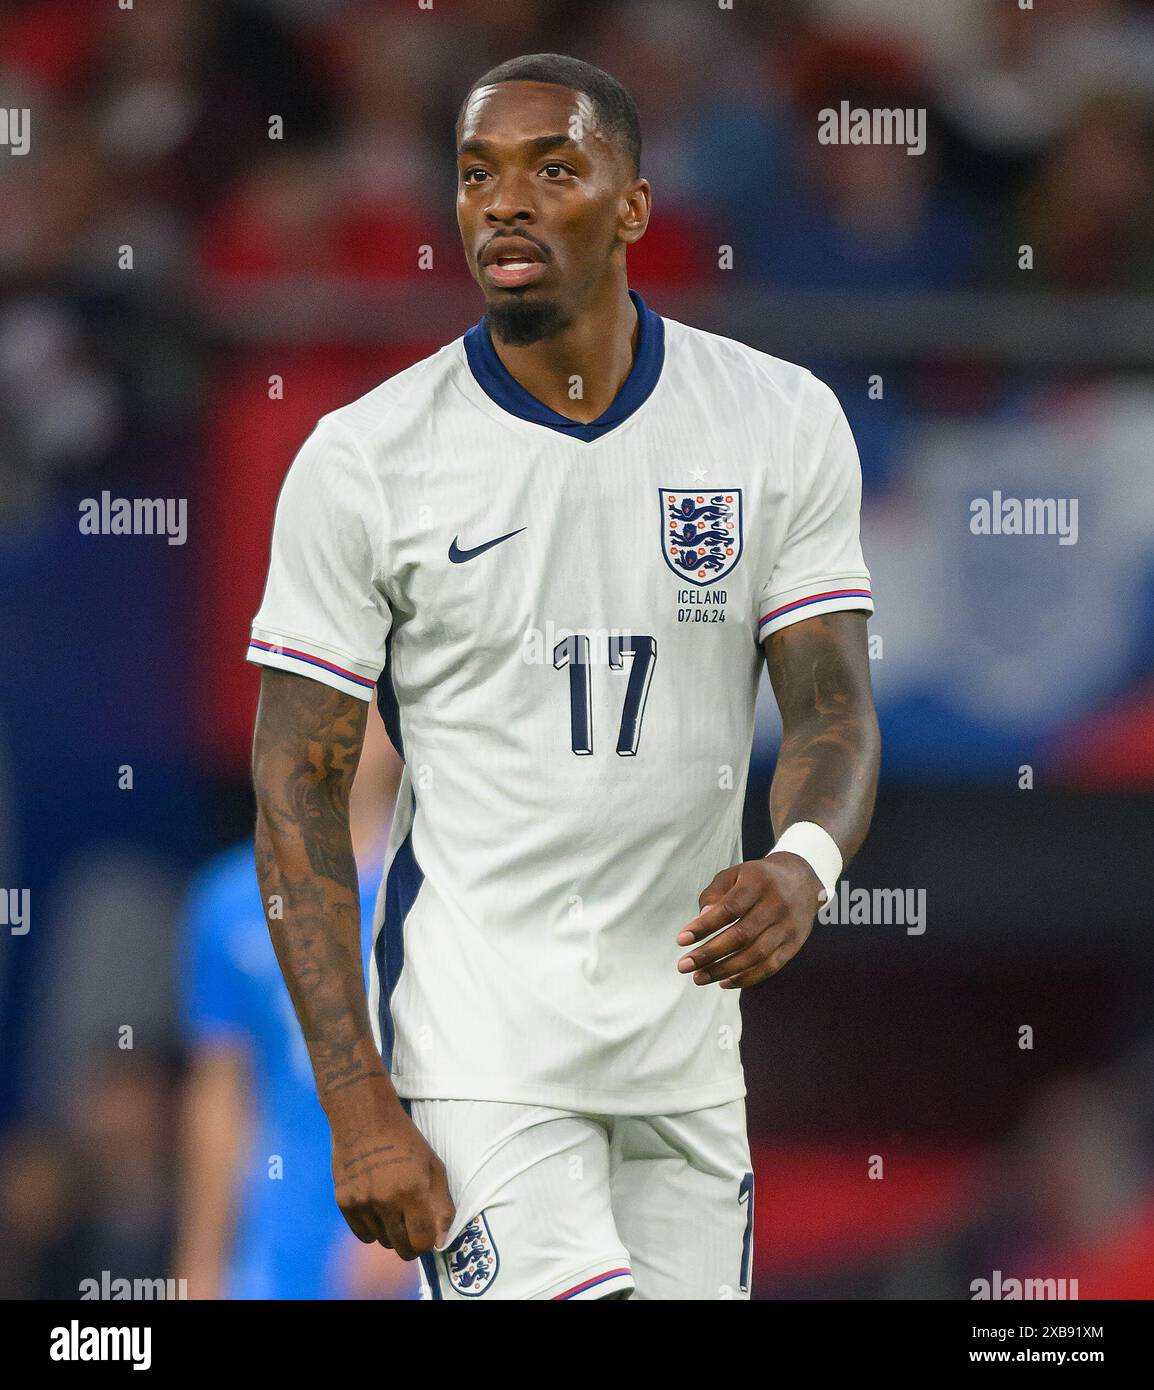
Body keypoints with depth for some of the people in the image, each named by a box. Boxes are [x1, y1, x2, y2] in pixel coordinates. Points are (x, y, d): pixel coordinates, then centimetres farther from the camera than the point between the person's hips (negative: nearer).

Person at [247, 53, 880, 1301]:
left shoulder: (781, 424, 2)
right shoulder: (364, 461, -5)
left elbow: (832, 706, 0)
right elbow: (298, 790, -4)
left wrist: (802, 864, -25)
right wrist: (359, 1110, -13)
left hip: (684, 1032, 4)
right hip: (474, 1035, -3)